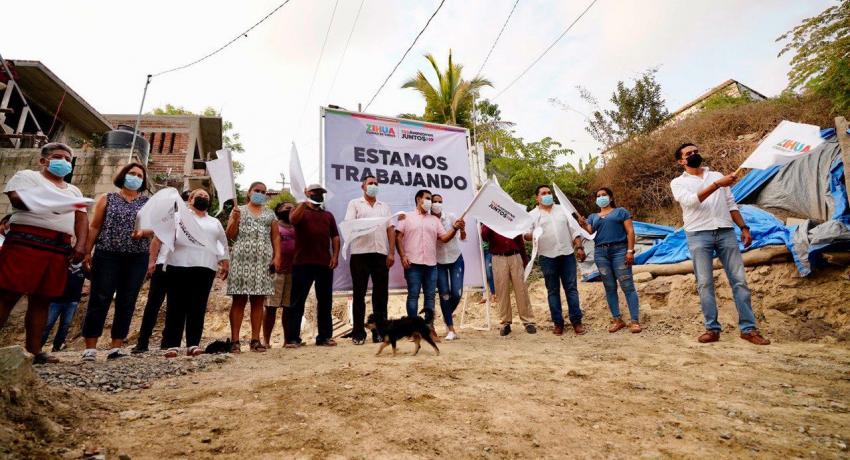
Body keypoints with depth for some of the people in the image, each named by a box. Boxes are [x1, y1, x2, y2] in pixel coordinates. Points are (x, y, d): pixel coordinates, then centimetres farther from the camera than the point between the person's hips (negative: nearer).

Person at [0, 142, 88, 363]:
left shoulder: (74, 191, 25)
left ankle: (34, 350, 8)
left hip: (60, 248, 5)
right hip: (26, 240, -5)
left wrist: (80, 245, -3)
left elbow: (81, 218, 14)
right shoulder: (27, 176, 10)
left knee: (41, 299, 6)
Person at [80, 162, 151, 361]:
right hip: (107, 255, -1)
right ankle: (90, 347, 2)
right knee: (99, 300, -3)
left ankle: (116, 346, 9)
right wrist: (87, 252, -2)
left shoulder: (148, 203, 12)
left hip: (137, 258, 2)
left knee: (126, 303, 3)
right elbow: (94, 227, 5)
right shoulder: (107, 199, 10)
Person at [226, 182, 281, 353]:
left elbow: (276, 236, 12)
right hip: (242, 260, -2)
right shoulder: (239, 210, 12)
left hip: (263, 261, 2)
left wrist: (277, 256, -1)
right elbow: (230, 235, 6)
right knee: (239, 300, -4)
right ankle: (234, 340, -1)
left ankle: (255, 340, 6)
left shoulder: (270, 214, 18)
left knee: (258, 302, 2)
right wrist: (235, 219, -11)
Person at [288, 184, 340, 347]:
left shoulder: (328, 215, 21)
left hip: (325, 263, 4)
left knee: (325, 301, 5)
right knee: (297, 301, -2)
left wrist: (335, 255, 1)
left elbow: (335, 236, 13)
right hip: (302, 263, -3)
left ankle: (325, 336, 12)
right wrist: (304, 202, -18)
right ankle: (293, 338, 3)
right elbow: (293, 219, -12)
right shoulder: (300, 210, 11)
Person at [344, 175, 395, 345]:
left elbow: (391, 230, 13)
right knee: (359, 294, 1)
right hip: (360, 253, -3)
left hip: (381, 254, 3)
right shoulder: (354, 203, 10)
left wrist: (391, 252, 2)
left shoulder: (385, 206, 19)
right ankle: (358, 333, 8)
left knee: (381, 293, 4)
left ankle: (379, 331, 12)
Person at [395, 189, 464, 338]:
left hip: (431, 264, 4)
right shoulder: (407, 217, 8)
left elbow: (444, 238, 11)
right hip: (413, 263, -4)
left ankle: (429, 327, 12)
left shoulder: (434, 220, 19)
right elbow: (398, 237, 1)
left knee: (430, 296, 5)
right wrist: (402, 256, -10)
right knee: (413, 295, -2)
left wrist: (455, 228, -7)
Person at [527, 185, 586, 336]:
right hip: (547, 257, -2)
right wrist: (530, 235, -29)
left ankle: (576, 321, 8)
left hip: (567, 254, 2)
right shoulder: (532, 215, 5)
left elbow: (574, 229, 12)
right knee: (553, 291, 4)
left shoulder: (562, 210, 13)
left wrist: (579, 247, 2)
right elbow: (526, 234, -5)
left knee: (571, 288, 1)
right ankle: (558, 323, 12)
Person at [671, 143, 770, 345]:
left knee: (739, 280, -1)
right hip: (698, 235, -3)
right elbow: (691, 201, -13)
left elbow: (731, 204, 18)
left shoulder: (717, 175, 20)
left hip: (726, 232, 3)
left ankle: (749, 328, 4)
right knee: (705, 283, -2)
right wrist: (717, 184, -21)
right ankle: (712, 329, 4)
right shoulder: (678, 182, 8)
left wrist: (744, 227, 8)